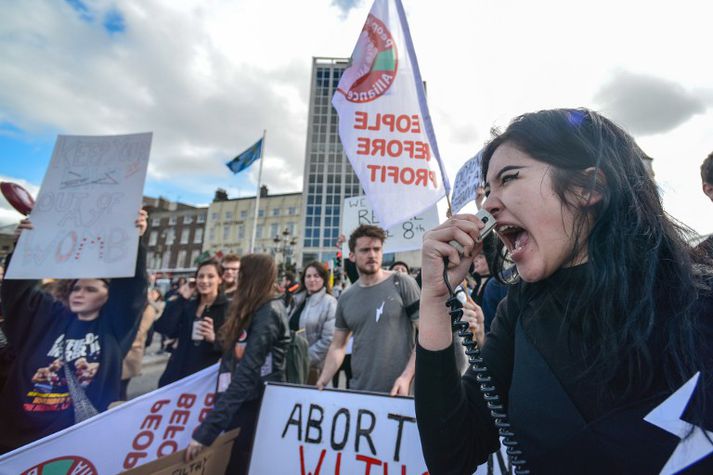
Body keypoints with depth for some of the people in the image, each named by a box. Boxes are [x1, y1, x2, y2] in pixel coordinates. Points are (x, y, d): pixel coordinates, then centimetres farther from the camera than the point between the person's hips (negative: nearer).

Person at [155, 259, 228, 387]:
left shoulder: (228, 308, -7)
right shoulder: (188, 305, 10)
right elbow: (164, 329, -4)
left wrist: (214, 339, -31)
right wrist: (181, 300, -5)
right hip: (178, 373, 5)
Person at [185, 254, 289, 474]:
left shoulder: (268, 313, -22)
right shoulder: (257, 310, 8)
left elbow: (245, 375, -27)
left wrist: (205, 431, -27)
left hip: (254, 406, -8)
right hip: (241, 404, 8)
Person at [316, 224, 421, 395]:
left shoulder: (403, 284, -9)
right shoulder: (345, 299, 3)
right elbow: (337, 346, 10)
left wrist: (406, 377, -16)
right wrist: (322, 382, 1)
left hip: (396, 391, -4)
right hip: (358, 390, 4)